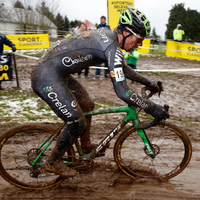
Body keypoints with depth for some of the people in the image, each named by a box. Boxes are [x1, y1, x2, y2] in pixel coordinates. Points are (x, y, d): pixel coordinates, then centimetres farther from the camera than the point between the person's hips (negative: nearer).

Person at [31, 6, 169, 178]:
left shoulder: (107, 35, 10)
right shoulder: (112, 47, -22)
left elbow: (123, 68, 26)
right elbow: (122, 92, -27)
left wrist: (148, 83, 26)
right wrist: (152, 108, -18)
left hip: (58, 73, 10)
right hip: (47, 78, -10)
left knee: (87, 105, 22)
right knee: (78, 123, -4)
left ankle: (86, 146, 43)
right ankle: (53, 163, 17)